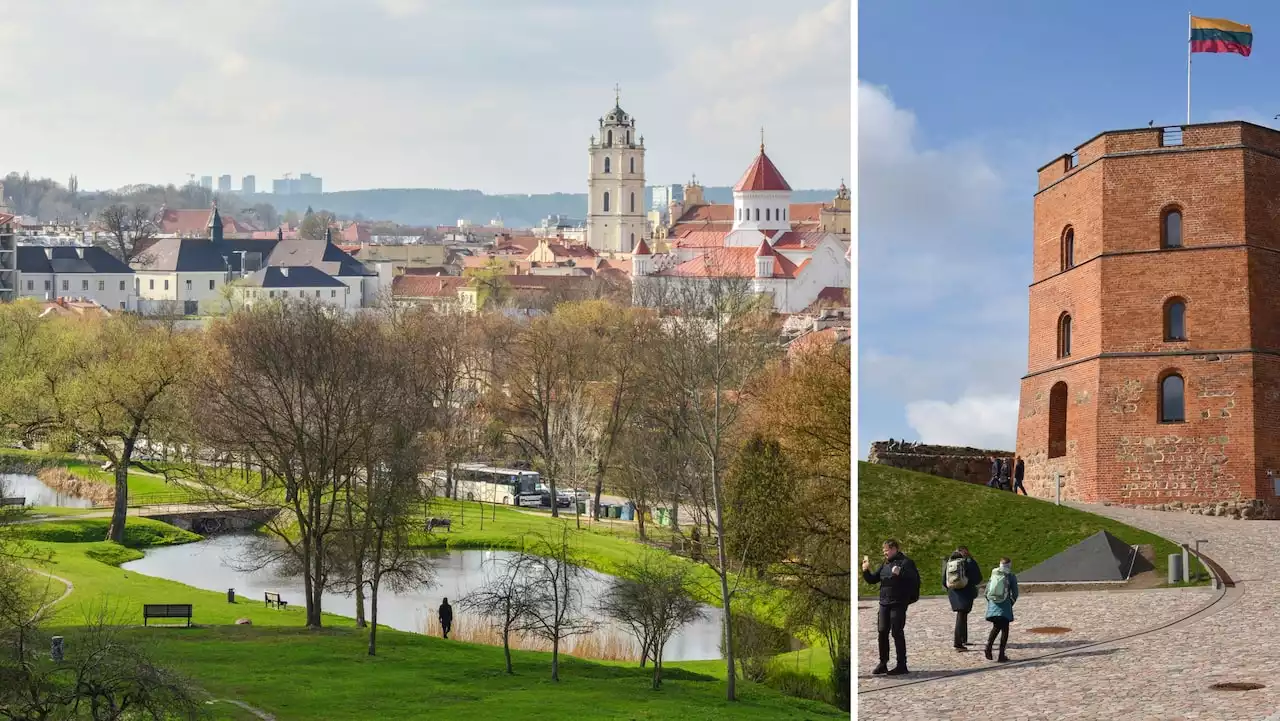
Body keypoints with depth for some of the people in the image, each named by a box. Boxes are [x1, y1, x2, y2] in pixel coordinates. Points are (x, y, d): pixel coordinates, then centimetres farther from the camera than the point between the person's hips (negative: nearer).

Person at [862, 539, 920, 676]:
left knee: (897, 633, -4)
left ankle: (902, 665, 3)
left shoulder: (906, 562, -7)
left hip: (898, 604, -7)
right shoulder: (885, 564, 16)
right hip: (884, 603, 7)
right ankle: (883, 664, 16)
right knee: (882, 633, 7)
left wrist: (900, 573, -32)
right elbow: (872, 579, 21)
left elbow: (914, 579, -19)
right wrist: (866, 571, 3)